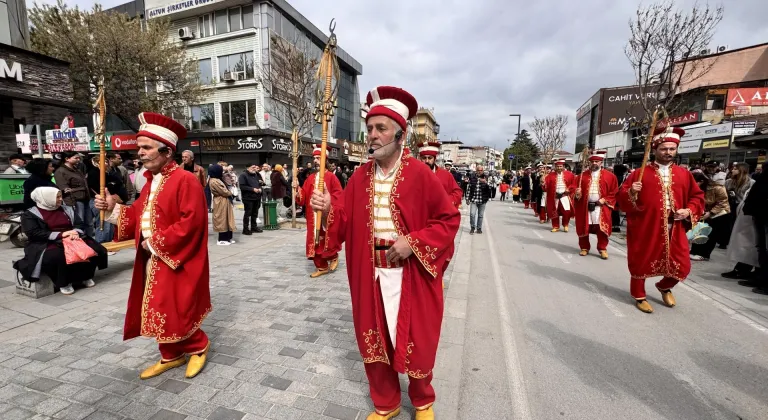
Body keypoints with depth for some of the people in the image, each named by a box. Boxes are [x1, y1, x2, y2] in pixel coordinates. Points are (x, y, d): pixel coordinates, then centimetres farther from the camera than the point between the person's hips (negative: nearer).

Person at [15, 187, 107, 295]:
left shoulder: (67, 210, 17)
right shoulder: (29, 214, 4)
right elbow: (33, 233, -9)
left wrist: (76, 233, -15)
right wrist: (61, 234, -20)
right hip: (47, 244, -4)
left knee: (96, 250, -24)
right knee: (58, 256, -39)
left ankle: (86, 276, -5)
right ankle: (63, 283, -16)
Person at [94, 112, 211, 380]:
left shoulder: (185, 180, -17)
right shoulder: (151, 181, 12)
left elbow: (191, 222, -24)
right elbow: (140, 215, 17)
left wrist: (157, 242, -19)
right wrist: (113, 209, 2)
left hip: (176, 260, -9)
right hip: (153, 258, 9)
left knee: (176, 312, -2)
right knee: (159, 312, 14)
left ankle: (199, 346, 22)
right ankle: (171, 356, 30)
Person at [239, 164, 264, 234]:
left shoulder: (256, 175, 14)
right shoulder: (243, 175, -8)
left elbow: (260, 183, 25)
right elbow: (242, 186, -17)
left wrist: (260, 188, 3)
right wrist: (253, 189, -20)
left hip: (256, 197, 7)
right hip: (248, 198, -7)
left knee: (255, 213, 13)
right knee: (247, 213, -2)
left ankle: (254, 227, 24)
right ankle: (245, 229, 5)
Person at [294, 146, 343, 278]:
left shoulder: (331, 176, -5)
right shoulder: (311, 178, 11)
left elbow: (339, 194, -11)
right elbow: (304, 196, 7)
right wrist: (298, 189, -10)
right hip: (313, 215, 5)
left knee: (329, 238, -1)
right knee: (316, 240, 7)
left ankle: (333, 257, 29)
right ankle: (321, 266, 18)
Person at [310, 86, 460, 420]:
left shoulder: (420, 174, -10)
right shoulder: (360, 177, 2)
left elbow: (449, 219, -7)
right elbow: (346, 223, 4)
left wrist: (413, 242, -18)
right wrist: (328, 210, -16)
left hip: (410, 275, -3)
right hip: (371, 274, 4)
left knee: (417, 341, 13)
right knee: (374, 339, 16)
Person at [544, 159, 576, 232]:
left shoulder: (569, 174, 1)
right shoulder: (551, 175, 2)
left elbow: (574, 184, 5)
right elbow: (546, 185, -5)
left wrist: (569, 189, -10)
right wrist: (544, 184, -27)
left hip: (565, 195, -1)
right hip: (554, 196, 1)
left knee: (567, 211, -8)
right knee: (554, 212, 6)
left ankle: (565, 225, 15)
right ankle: (556, 226, 20)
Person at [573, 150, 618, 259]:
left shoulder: (609, 176, 3)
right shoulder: (582, 176, 7)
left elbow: (614, 192, 3)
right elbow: (576, 189, 8)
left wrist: (605, 200, -10)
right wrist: (577, 194, -13)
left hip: (601, 207, -2)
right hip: (584, 206, 2)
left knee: (601, 228, -1)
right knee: (584, 228, 6)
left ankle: (602, 249, 14)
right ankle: (584, 247, 20)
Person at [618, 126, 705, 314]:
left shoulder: (684, 174, 9)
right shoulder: (640, 173, -2)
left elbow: (697, 197, 14)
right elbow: (622, 198, -5)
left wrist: (689, 211, -3)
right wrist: (631, 193, -26)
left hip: (675, 229, 4)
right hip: (645, 228, -3)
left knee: (682, 266, 7)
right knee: (641, 262, 5)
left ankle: (664, 287, 38)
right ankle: (639, 296, 24)